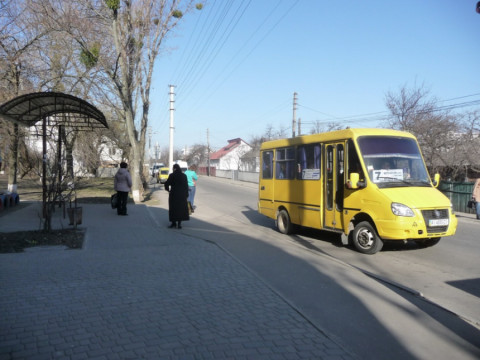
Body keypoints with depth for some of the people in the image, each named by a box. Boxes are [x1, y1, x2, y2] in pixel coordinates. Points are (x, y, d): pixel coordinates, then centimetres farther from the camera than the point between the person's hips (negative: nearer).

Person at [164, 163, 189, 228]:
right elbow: (186, 186, 0)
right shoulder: (184, 175, 0)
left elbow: (167, 183, -9)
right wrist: (186, 195, 6)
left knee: (173, 208, 10)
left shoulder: (172, 175, -8)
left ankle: (174, 222, 14)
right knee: (181, 208, 9)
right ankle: (179, 223, 5)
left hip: (174, 194, -2)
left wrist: (168, 189, 11)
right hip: (182, 195, 2)